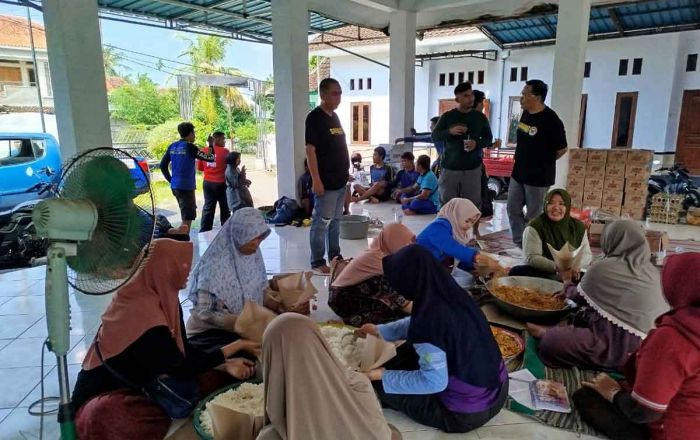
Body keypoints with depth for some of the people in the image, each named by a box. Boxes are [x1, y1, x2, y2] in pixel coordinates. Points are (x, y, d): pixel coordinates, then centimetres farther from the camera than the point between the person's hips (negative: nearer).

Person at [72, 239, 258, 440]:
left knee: (215, 380, -6)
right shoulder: (143, 313, -30)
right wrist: (238, 345, -19)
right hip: (101, 400, -8)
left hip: (135, 385, 8)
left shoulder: (161, 298, -4)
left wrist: (226, 364, -10)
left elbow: (183, 351, 3)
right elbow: (181, 369, -23)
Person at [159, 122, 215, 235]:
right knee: (188, 219, -4)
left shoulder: (172, 147, 8)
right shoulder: (190, 147, -12)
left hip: (175, 186, 8)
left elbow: (163, 166, 12)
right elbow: (210, 158, -7)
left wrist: (171, 180, 17)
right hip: (186, 186, -8)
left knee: (186, 215, 22)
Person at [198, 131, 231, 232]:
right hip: (220, 183, -5)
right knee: (224, 208, 9)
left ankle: (204, 231, 8)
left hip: (207, 183, 5)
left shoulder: (204, 151, 3)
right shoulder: (225, 151, -11)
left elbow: (199, 167, 10)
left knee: (208, 207, 10)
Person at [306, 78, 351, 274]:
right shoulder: (315, 117, -12)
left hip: (340, 180, 9)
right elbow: (310, 150, -17)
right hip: (326, 182, -9)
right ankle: (317, 262, 7)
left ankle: (335, 256, 29)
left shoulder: (334, 116, 14)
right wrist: (316, 180, -21)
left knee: (336, 220, 17)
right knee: (321, 222, -2)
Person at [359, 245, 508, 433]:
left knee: (379, 385, 2)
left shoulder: (430, 317, -30)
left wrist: (384, 375, -13)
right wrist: (380, 330, 22)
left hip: (467, 412, -8)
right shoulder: (451, 294, -5)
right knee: (412, 350, 23)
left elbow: (434, 382, -24)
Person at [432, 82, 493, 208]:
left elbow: (489, 138, 11)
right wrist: (450, 131, -18)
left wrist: (477, 143, -11)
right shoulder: (447, 116, 2)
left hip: (472, 168, 1)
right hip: (449, 167, 0)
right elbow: (434, 136, 1)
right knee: (447, 204, 5)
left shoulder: (480, 117, 6)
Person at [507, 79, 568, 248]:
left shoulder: (551, 120, -19)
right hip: (518, 173, 8)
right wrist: (525, 161, 14)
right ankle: (519, 244, 24)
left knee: (533, 216, 4)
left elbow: (562, 149, -11)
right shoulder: (526, 113, 4)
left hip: (538, 176, -8)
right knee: (513, 210, 12)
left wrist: (543, 163, 1)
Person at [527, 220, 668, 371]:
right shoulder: (652, 271, 8)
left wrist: (567, 281, 30)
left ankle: (547, 333, 14)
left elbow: (579, 296, 9)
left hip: (622, 348, -8)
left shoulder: (602, 268, -8)